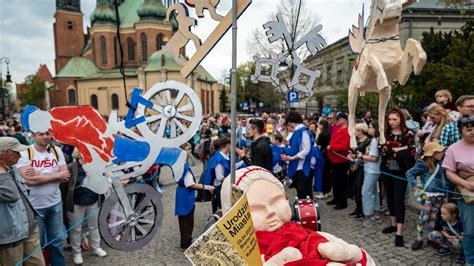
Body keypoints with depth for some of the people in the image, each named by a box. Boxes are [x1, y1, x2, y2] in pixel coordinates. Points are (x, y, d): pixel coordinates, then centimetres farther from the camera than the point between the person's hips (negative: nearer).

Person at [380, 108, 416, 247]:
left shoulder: (408, 134, -6)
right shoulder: (386, 133, 4)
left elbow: (411, 152, -8)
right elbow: (383, 151, -5)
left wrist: (393, 151, -14)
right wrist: (399, 149, -15)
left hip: (400, 171, -4)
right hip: (387, 170, 4)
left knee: (398, 200, -6)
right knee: (390, 197, 14)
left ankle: (399, 232, -4)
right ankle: (393, 224, 30)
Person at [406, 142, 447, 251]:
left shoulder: (440, 164, 9)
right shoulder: (422, 164, -11)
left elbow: (442, 179, 14)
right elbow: (409, 173, -9)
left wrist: (445, 194, 11)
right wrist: (415, 183, -26)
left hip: (439, 195, 6)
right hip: (427, 195, -6)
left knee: (433, 217, 13)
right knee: (424, 217, -2)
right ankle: (419, 239, 8)